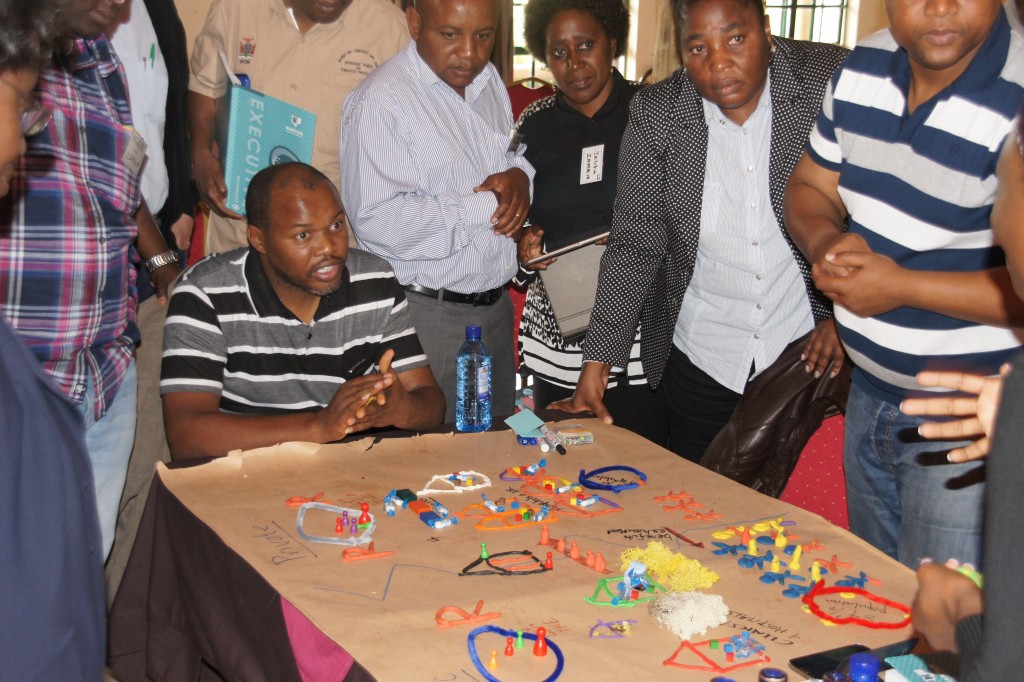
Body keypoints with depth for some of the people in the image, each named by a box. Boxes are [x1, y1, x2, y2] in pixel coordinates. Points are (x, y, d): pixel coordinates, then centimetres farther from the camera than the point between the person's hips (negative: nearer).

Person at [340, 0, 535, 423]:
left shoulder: (489, 81, 9)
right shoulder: (382, 100, -17)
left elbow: (515, 154, 25)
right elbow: (377, 219, -26)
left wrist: (519, 177, -2)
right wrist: (487, 207, -19)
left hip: (495, 305, 8)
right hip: (426, 313, -7)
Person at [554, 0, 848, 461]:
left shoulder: (832, 82, -13)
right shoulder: (656, 115, -8)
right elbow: (634, 246, -5)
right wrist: (597, 360, -10)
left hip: (808, 345, -1)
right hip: (699, 354, 1)